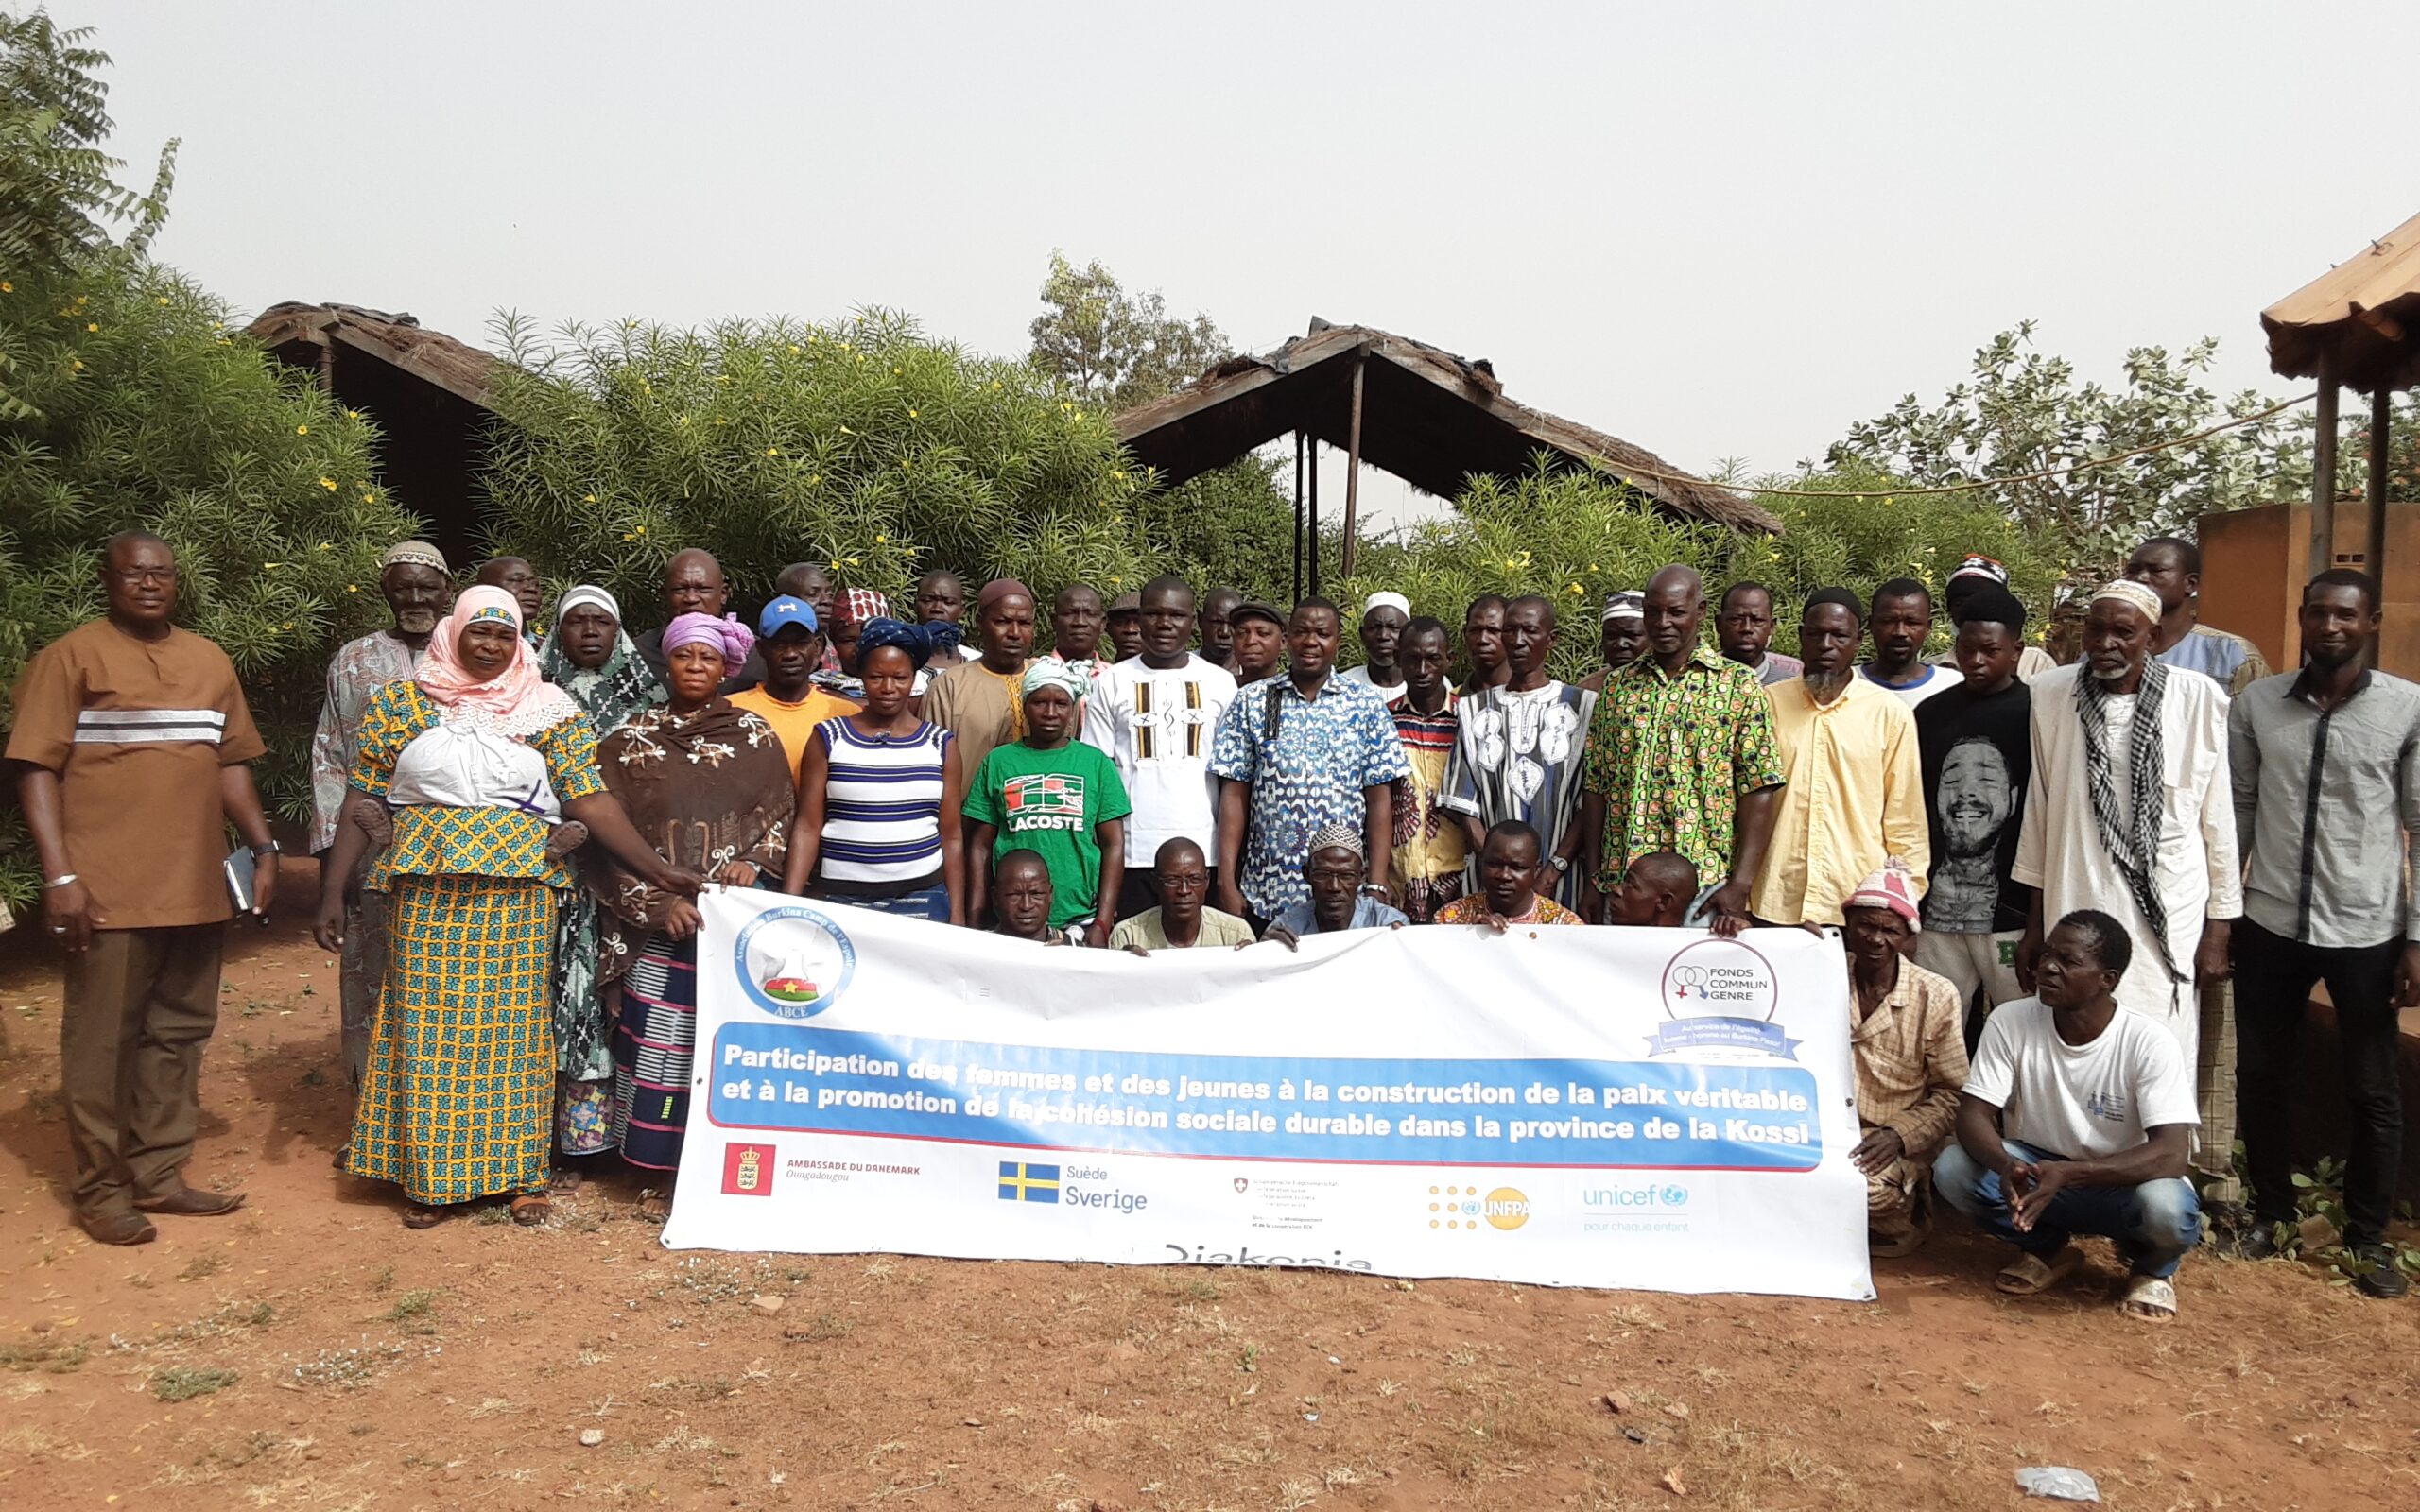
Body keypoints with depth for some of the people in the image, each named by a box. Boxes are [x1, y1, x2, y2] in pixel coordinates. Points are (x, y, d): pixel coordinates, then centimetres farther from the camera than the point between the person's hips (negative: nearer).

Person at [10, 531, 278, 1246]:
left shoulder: (210, 661, 15)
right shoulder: (71, 657, -2)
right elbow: (37, 768, -7)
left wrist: (263, 847, 9)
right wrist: (59, 874, -15)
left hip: (195, 887, 5)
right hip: (109, 891, -5)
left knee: (179, 1033, 10)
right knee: (103, 1040, 3)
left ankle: (158, 1174, 21)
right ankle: (100, 1189, 14)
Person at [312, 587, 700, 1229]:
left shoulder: (551, 710, 4)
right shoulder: (400, 704, 6)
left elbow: (593, 800, -2)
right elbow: (363, 805, 6)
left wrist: (656, 867, -13)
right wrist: (332, 893, 0)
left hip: (519, 889, 0)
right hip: (429, 890, 1)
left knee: (514, 1025, 3)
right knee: (429, 1026, 2)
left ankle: (520, 1170, 15)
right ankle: (431, 1176, 15)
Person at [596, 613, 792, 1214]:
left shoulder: (754, 734, 7)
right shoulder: (631, 741, 5)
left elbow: (782, 814, 8)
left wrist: (754, 862, -10)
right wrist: (657, 902, -10)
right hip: (658, 918, 0)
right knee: (661, 1039, -2)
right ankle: (669, 1175, 9)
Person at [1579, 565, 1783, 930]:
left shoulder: (1740, 686, 1)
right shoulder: (1617, 686, 10)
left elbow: (1758, 792, -4)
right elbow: (1595, 787, 9)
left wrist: (1739, 886, -12)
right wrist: (1594, 880, 4)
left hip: (1705, 886, -3)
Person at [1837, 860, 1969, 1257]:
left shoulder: (1937, 997, -3)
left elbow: (1951, 1094, -1)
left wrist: (1899, 1135, -18)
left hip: (1898, 1145, -2)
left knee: (1868, 1188, -33)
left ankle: (1899, 1217, 4)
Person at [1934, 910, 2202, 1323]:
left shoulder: (2148, 1044, -21)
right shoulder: (2009, 1022, -14)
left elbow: (2170, 1155, -29)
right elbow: (1974, 1115, -16)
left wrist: (2067, 1173, -41)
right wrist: (2006, 1165, -40)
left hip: (2121, 1181, -2)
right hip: (2037, 1169, 3)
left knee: (2166, 1208, -36)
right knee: (1952, 1169, -25)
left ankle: (2152, 1267, 4)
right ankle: (2046, 1248, 6)